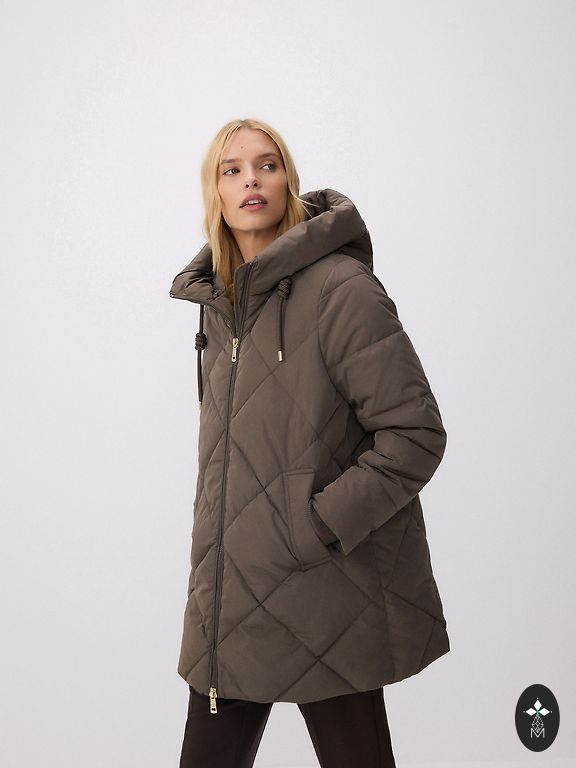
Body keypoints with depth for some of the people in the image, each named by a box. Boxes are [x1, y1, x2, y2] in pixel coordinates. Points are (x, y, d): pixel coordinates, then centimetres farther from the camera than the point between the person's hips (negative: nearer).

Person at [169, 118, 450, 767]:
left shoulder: (342, 288, -12)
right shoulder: (218, 299, 11)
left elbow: (415, 434, -14)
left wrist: (319, 526, -17)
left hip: (327, 607, -6)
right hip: (229, 606, 7)